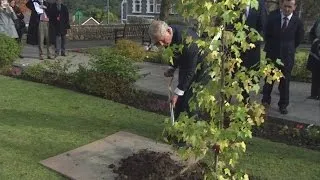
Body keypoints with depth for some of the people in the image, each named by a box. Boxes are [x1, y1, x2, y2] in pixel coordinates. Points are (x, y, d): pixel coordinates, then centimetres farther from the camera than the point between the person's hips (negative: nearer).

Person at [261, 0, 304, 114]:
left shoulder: (297, 22, -7)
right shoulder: (273, 16, -4)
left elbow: (298, 39, 8)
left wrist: (290, 49, 10)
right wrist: (270, 47, 9)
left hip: (287, 55, -1)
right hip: (272, 53, 1)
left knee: (285, 81, 5)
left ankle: (283, 105, 16)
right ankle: (265, 101, 22)